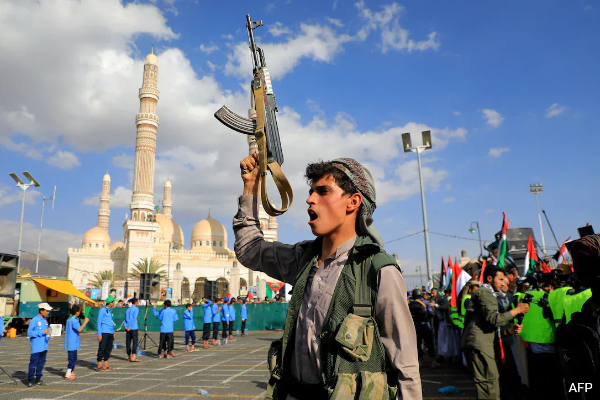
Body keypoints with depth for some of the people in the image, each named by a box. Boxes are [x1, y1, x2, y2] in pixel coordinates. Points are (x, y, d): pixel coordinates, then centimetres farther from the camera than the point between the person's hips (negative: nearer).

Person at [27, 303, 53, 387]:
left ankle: (38, 378, 19)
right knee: (33, 363, -3)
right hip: (36, 347, -7)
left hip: (44, 346, 7)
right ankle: (30, 380, 8)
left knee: (41, 363, 10)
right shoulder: (34, 320, -9)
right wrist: (43, 332, -19)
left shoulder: (45, 320, 13)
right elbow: (29, 333, -14)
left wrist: (48, 335, 3)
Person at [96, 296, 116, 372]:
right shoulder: (102, 310, -6)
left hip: (110, 332, 8)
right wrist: (99, 334, -12)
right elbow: (99, 323, -8)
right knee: (102, 349, -5)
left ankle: (105, 365, 17)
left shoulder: (110, 310, 18)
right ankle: (99, 366, 0)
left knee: (109, 348, 9)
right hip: (104, 332, -8)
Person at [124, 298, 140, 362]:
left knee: (128, 342, 9)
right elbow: (134, 318, -13)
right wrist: (130, 326, -11)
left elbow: (126, 319, 7)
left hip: (128, 328, 6)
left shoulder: (128, 309, 15)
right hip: (134, 328, -6)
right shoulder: (136, 309, -5)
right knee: (135, 342, -5)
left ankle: (129, 357, 15)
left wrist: (126, 326, -3)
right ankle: (133, 356, -12)